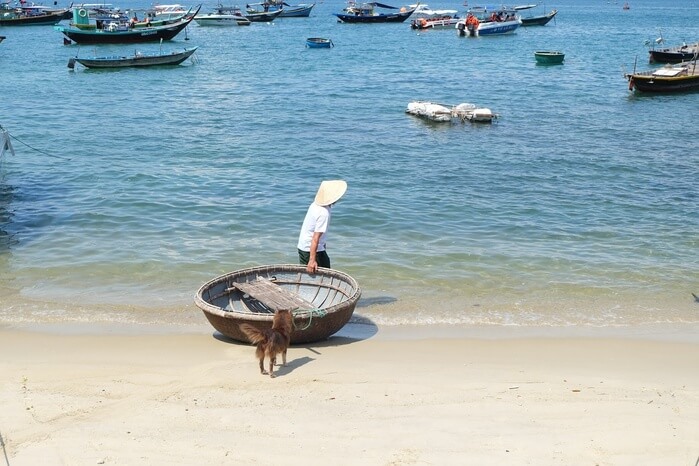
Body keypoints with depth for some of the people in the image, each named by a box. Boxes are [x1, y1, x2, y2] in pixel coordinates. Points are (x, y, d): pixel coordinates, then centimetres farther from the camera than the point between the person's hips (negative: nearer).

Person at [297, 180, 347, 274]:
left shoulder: (315, 204, 1)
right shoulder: (324, 213, -26)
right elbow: (315, 238, -29)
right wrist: (312, 260, -31)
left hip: (302, 246, 9)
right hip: (312, 249, -9)